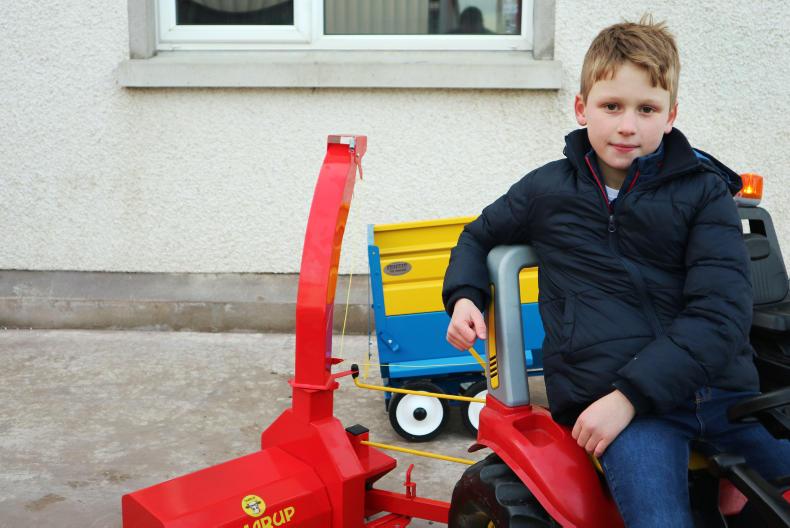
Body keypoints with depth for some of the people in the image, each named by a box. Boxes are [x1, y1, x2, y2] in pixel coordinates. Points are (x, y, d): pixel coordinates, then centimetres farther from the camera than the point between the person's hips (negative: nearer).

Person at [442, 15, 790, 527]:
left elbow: (720, 315, -5)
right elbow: (480, 236, 29)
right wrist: (464, 297, 9)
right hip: (608, 396, -2)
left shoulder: (705, 192, 5)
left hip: (719, 388, 2)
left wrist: (631, 394, -15)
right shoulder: (547, 190, 10)